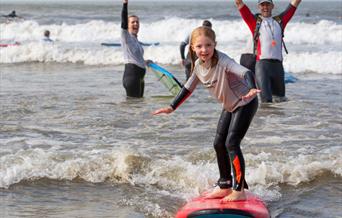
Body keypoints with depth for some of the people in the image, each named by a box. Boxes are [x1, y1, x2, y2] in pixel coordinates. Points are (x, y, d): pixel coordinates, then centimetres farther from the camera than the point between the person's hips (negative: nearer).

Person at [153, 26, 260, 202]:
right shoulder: (198, 65, -5)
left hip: (245, 103, -9)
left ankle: (239, 190, -12)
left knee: (232, 143, -16)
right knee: (219, 143, 10)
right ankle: (225, 186, 24)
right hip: (230, 106, 9)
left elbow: (245, 72, -43)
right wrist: (172, 107, 10)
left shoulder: (222, 61, -29)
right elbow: (188, 88, 10)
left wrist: (251, 89, -63)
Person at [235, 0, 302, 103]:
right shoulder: (254, 21, 13)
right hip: (262, 63, -3)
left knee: (280, 98, 9)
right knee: (265, 98, -14)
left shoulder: (280, 21, 20)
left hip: (277, 64, 3)